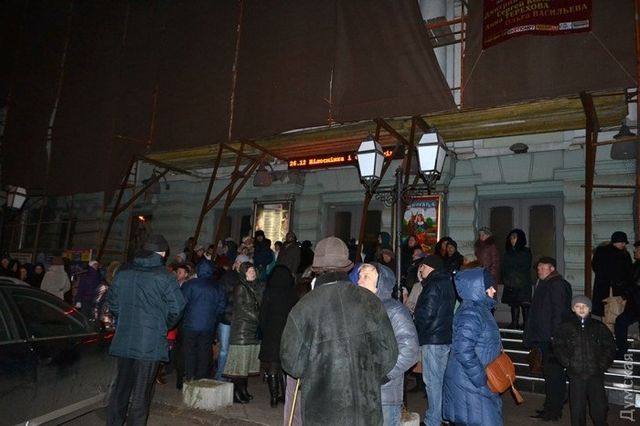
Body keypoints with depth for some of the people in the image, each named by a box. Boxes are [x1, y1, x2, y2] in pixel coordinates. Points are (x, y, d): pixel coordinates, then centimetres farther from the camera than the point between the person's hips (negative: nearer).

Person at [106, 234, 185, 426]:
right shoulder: (164, 276, -11)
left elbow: (112, 302, 10)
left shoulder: (123, 272, 4)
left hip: (124, 340, 5)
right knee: (141, 392, 5)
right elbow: (176, 308, -11)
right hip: (151, 342, -4)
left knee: (120, 387, 18)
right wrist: (164, 326, 7)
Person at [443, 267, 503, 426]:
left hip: (476, 382, 10)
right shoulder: (470, 314, -22)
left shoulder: (480, 308, 10)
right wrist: (482, 380, -21)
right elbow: (464, 352, -28)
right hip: (471, 384, -10)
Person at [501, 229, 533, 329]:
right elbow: (504, 267, 12)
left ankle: (526, 323, -2)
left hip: (523, 284, -4)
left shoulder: (526, 252, 1)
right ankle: (514, 323, 11)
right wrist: (505, 280, 0)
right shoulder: (508, 252, 13)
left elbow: (525, 268, -2)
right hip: (510, 285, 4)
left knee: (524, 304, -7)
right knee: (513, 304, 6)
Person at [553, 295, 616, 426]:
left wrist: (603, 364, 0)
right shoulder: (566, 327, 4)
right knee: (577, 407, 3)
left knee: (600, 406, 2)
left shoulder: (599, 327, 8)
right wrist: (568, 363, -6)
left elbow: (610, 347, 10)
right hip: (576, 374, -1)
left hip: (596, 373, 1)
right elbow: (558, 347, 3)